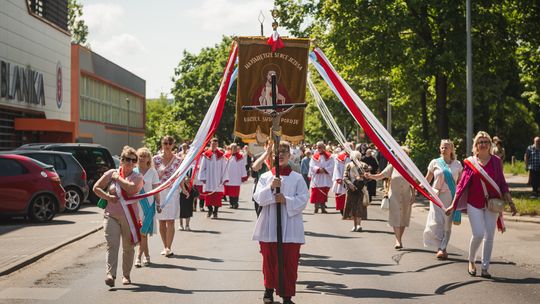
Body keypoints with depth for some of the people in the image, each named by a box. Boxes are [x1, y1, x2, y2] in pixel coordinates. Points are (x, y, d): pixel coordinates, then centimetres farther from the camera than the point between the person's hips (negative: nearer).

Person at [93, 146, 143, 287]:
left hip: (129, 217, 0)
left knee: (128, 247, 7)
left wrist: (118, 178, -8)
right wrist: (108, 197, -7)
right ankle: (110, 274, -21)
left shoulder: (137, 177, 3)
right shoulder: (111, 173, 8)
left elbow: (131, 188, -19)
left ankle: (126, 275, 21)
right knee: (112, 245, -13)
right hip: (111, 216, 0)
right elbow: (96, 188, 9)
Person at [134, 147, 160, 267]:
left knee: (143, 232, -6)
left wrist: (158, 204, -1)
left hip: (148, 204, -2)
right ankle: (147, 256, 20)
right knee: (140, 232, 7)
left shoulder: (152, 172, 0)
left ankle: (138, 257, -5)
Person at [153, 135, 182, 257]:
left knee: (170, 221, -8)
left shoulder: (177, 160, 4)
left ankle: (168, 247, -7)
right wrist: (163, 171, -8)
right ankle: (165, 247, 17)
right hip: (159, 191, 1)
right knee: (161, 221, 6)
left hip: (173, 191, -1)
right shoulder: (157, 159, 3)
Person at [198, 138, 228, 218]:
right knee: (208, 196, 1)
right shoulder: (206, 154, 2)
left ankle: (215, 212, 7)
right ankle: (210, 210, 17)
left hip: (218, 180, 0)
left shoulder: (221, 155, 2)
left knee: (217, 196, -2)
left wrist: (224, 178, -4)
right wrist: (203, 178, -2)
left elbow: (224, 168, 2)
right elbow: (202, 167, 4)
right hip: (208, 179, 0)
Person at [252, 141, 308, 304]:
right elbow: (258, 197, -2)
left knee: (289, 262, -1)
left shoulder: (297, 178, 4)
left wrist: (286, 200, -17)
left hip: (290, 227, -1)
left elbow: (303, 199, -3)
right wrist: (271, 188, -17)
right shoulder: (265, 177, 7)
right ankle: (269, 289, 29)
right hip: (269, 225, 1)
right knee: (270, 260, 9)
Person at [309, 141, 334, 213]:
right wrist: (318, 169, -18)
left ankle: (323, 207, 7)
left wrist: (324, 169, -17)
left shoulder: (329, 156, 5)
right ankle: (316, 207, 1)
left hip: (326, 179, 0)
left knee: (324, 194, 2)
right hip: (316, 178, 0)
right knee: (316, 193, -4)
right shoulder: (314, 156, 7)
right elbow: (312, 166, -2)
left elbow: (331, 166, -3)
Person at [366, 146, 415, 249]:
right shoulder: (392, 166, 0)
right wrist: (370, 176, -23)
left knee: (403, 219, 5)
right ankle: (398, 241, -10)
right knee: (396, 218, -9)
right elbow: (381, 175, -7)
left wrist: (413, 196, 3)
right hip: (394, 196, -2)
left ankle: (399, 240, 18)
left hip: (406, 197, 2)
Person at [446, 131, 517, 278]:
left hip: (492, 204, 2)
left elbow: (502, 183, 8)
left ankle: (485, 268, 11)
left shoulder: (496, 161, 4)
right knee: (478, 234, -11)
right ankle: (471, 261, 14)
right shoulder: (470, 162, 0)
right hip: (474, 204, -2)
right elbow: (462, 184, 1)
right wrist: (454, 205, -1)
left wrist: (510, 202, 3)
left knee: (489, 236, 1)